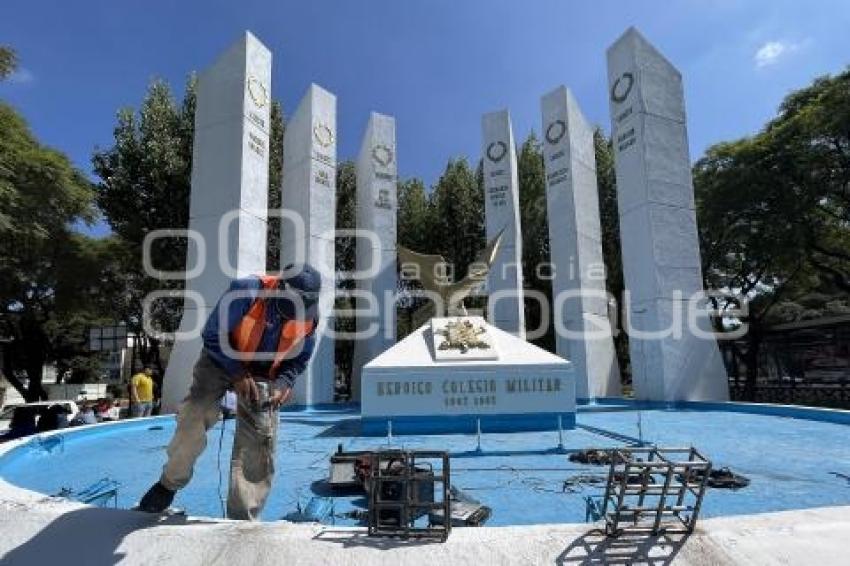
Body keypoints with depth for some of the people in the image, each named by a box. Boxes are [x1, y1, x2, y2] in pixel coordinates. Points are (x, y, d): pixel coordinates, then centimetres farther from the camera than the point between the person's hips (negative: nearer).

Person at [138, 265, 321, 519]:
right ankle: (170, 482, 6)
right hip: (223, 360, -2)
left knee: (259, 444, -3)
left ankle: (243, 520, 11)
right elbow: (212, 336, -19)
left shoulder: (309, 315, -19)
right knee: (195, 415, -23)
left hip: (265, 375, 3)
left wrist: (284, 383, -19)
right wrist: (237, 374, -26)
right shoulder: (245, 292, -31)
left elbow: (300, 358, -1)